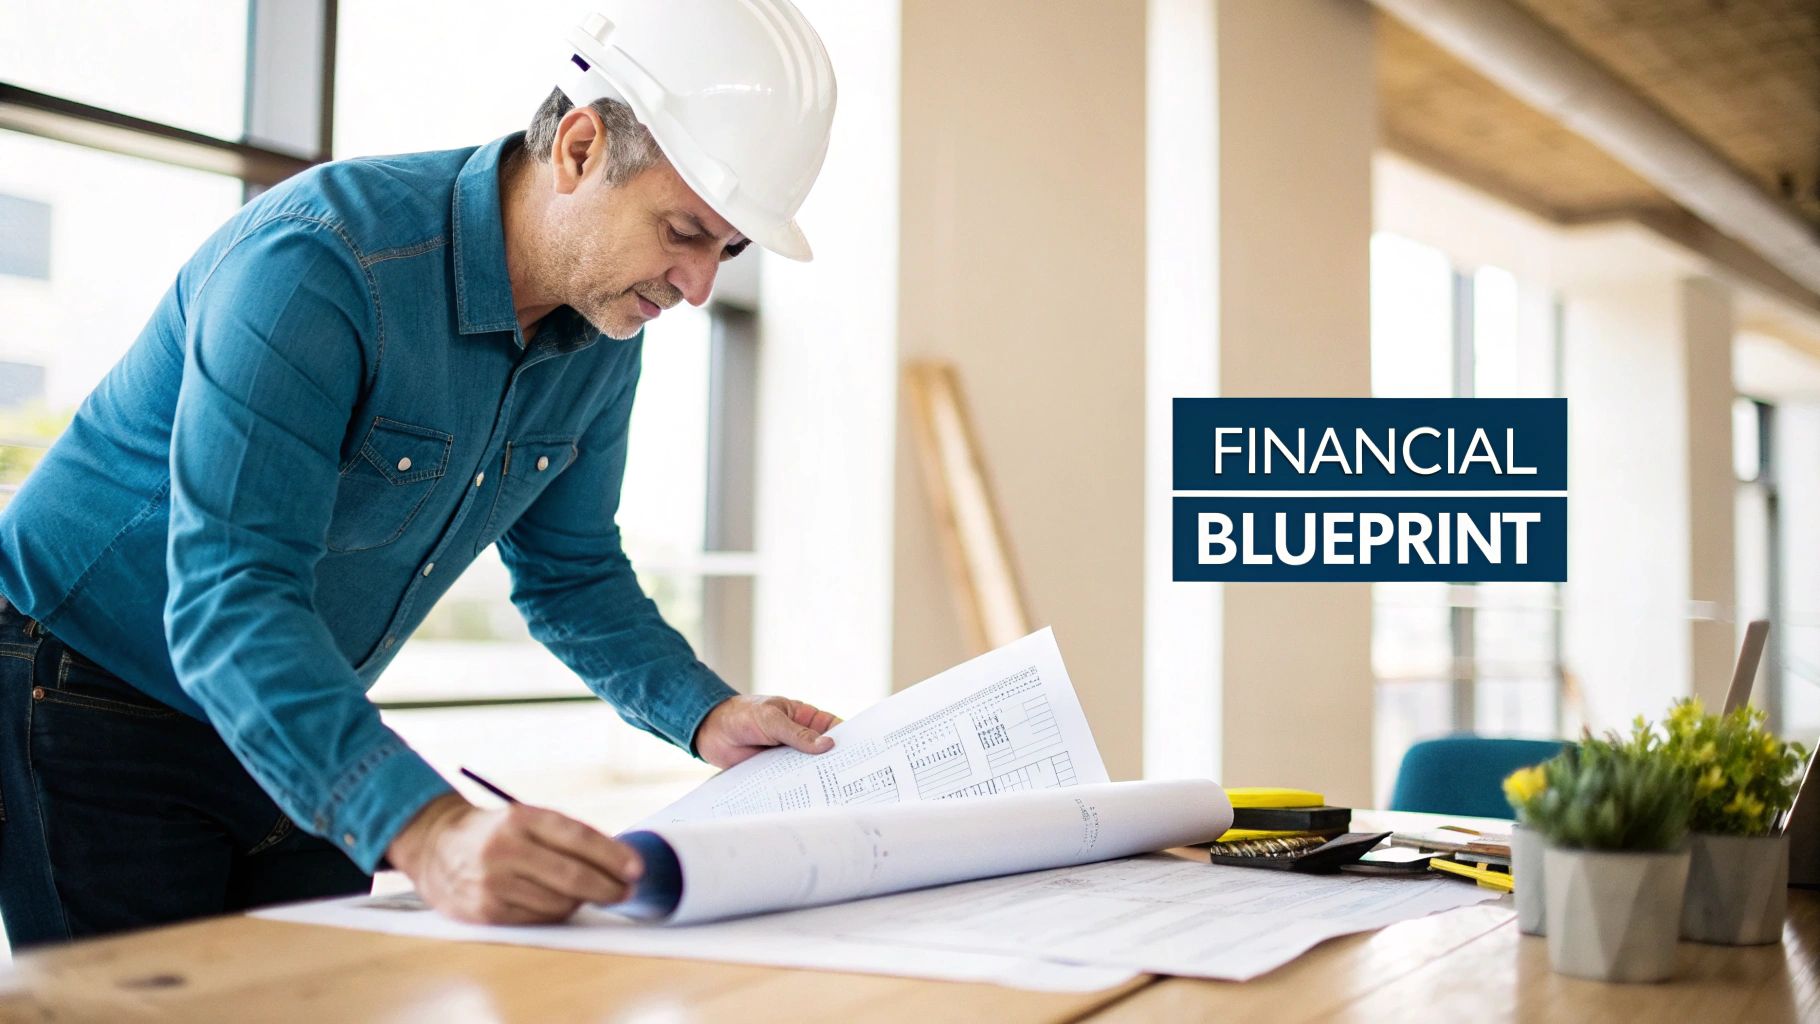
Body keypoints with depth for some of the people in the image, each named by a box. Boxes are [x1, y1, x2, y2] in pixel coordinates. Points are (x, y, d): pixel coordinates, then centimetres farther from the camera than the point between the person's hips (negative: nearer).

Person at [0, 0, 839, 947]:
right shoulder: (316, 265, -30)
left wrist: (705, 716, -10)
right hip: (92, 714, -6)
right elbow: (226, 603, -38)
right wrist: (425, 832, -51)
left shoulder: (603, 335, -5)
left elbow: (571, 572, 8)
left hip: (295, 735, 7)